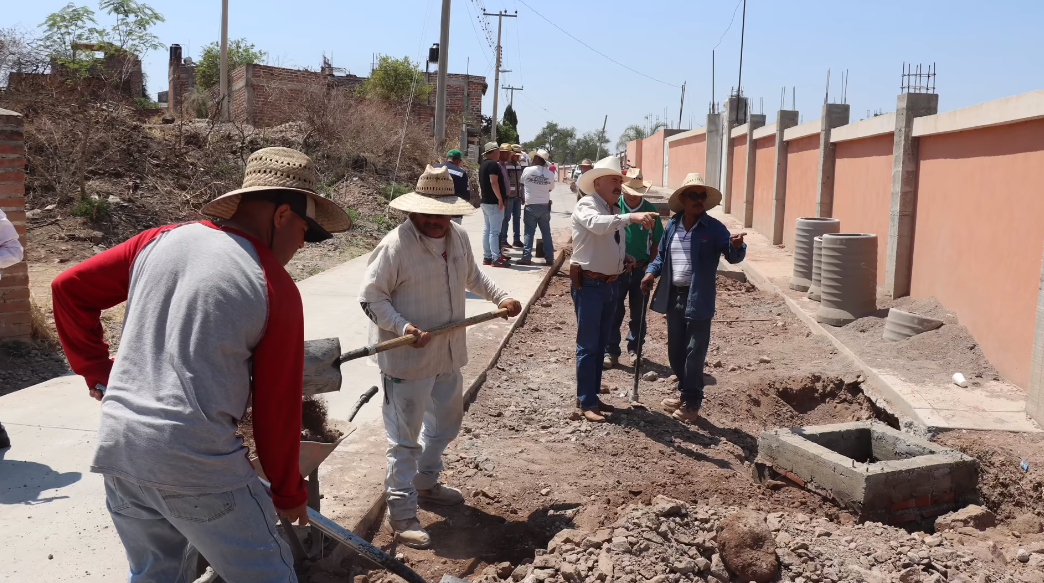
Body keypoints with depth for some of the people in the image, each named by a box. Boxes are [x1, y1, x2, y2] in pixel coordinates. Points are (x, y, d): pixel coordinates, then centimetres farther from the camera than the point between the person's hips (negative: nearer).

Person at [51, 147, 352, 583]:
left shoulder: (160, 240, 5)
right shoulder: (276, 289, -9)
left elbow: (69, 288, 11)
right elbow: (277, 405, -4)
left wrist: (97, 371, 18)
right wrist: (289, 493, 9)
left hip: (117, 446, 6)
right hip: (196, 463, -6)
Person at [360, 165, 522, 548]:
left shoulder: (459, 238, 3)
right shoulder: (395, 245, -21)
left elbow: (473, 276, 22)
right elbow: (371, 297, -18)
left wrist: (500, 297, 11)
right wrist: (403, 327, -30)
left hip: (447, 355, 8)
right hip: (406, 359, -8)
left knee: (446, 422, 24)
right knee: (405, 437, 1)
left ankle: (425, 482, 46)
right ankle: (400, 514, 14)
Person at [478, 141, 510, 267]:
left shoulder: (483, 165, 16)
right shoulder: (493, 164, -15)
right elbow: (493, 182, -23)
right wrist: (500, 199, -21)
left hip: (485, 201, 10)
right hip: (494, 202, -10)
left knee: (487, 230, 11)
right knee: (495, 231, -9)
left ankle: (487, 257, 15)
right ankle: (496, 258, -9)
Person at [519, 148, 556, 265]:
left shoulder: (527, 170, -7)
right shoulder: (550, 174, -1)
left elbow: (522, 183, 9)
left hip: (531, 205, -2)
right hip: (545, 206, 2)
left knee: (529, 232, 2)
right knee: (546, 232, 9)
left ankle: (526, 257, -2)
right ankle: (549, 258, 10)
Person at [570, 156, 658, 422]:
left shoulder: (614, 212, 13)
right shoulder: (586, 206, -13)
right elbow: (597, 224, -37)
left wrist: (625, 257, 4)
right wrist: (632, 217, -49)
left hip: (610, 285, 8)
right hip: (589, 285, -8)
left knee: (601, 344, 15)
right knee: (588, 345, -2)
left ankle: (591, 395, 27)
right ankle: (586, 402, 6)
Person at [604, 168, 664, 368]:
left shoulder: (650, 209, -3)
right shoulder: (614, 206, -8)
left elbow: (656, 241, 4)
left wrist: (650, 266, -1)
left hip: (642, 268, 2)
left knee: (638, 312, 12)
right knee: (614, 311, 2)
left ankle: (635, 349, 26)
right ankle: (611, 351, 9)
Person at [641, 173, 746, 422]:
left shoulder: (714, 228, -8)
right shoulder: (672, 226, 6)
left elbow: (732, 256, -14)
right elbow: (662, 256, 16)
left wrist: (737, 246, -37)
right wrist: (651, 272, -2)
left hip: (698, 299, -5)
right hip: (673, 296, 6)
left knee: (694, 353, 0)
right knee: (675, 351, 16)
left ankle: (692, 403, 12)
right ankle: (686, 392, 34)